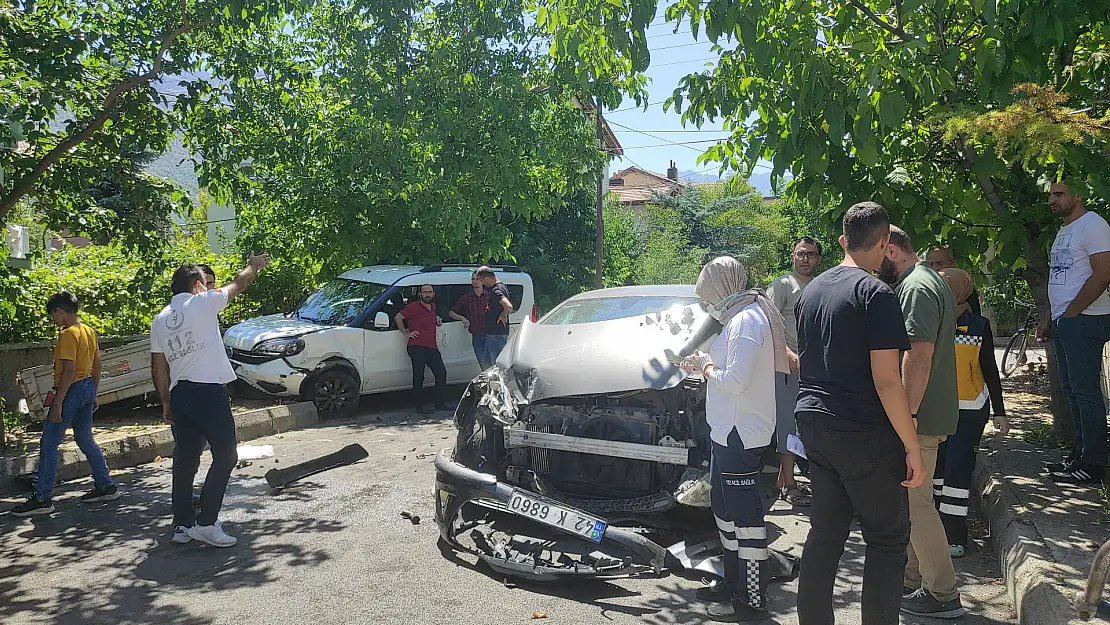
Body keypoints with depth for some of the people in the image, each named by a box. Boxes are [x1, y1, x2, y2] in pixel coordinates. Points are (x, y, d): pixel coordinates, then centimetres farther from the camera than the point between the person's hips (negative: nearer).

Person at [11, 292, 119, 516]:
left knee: (48, 444, -3)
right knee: (86, 441, 17)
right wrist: (93, 394, 23)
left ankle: (41, 499, 0)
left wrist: (58, 402, -21)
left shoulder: (68, 334, -16)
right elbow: (97, 366, 16)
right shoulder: (89, 331, 11)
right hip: (87, 388, 9)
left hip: (71, 390, -9)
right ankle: (106, 486, 20)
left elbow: (69, 371, -22)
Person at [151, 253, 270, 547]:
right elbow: (238, 284, 13)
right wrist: (254, 266, 31)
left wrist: (166, 403, 21)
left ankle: (182, 524, 17)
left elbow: (159, 369, 14)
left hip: (179, 394, 7)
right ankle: (206, 522, -5)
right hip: (208, 391, -7)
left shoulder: (160, 320, 14)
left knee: (185, 460, 12)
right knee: (225, 456, -1)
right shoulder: (202, 302, -2)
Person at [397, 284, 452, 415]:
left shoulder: (433, 306, 17)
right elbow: (398, 317, -6)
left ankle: (439, 403, 17)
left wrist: (437, 319, 17)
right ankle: (420, 405, 2)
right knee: (419, 377, -5)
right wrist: (406, 334, -7)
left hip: (432, 347, 7)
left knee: (441, 373, 7)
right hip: (417, 347, -7)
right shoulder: (414, 307, -5)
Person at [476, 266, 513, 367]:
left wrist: (502, 316, -19)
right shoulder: (502, 287, 11)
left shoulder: (496, 291, -20)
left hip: (496, 335, -10)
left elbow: (509, 307, -36)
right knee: (487, 363, 18)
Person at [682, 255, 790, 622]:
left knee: (744, 514, -4)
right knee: (725, 508, 20)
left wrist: (707, 368, -9)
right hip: (730, 431, 11)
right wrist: (706, 365, 11)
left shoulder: (746, 320, -18)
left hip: (740, 435, -11)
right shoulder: (744, 315, 13)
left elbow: (736, 381, -25)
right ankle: (735, 584, 33)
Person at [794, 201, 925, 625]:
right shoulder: (875, 294, -14)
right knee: (888, 538, 6)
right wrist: (912, 447, -13)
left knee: (825, 531, 15)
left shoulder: (812, 290, 10)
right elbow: (886, 381, -18)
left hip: (814, 424, 7)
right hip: (864, 433, -7)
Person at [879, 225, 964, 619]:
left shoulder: (917, 287, -17)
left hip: (918, 416, -10)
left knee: (916, 503, -2)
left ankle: (942, 594, 9)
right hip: (929, 413, 10)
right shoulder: (928, 281, 16)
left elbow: (919, 355, -25)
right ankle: (913, 579, 28)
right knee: (912, 500, 17)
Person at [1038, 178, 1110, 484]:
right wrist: (1051, 320, 15)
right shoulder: (1064, 231, 20)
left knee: (1085, 390, -8)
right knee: (1071, 390, 12)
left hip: (1084, 321, -10)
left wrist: (1069, 313, -16)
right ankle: (1081, 454, 20)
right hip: (1064, 322, 10)